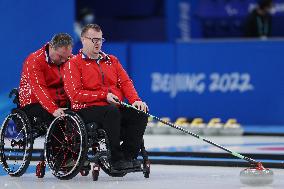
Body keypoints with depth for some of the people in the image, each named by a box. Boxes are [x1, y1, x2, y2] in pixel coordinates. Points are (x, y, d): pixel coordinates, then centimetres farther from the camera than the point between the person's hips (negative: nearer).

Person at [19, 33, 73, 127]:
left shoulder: (69, 59, 7)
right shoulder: (35, 60, -13)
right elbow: (38, 88, -25)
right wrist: (53, 109, -40)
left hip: (61, 103, 5)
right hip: (34, 103, -5)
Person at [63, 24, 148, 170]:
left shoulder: (111, 60, 21)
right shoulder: (73, 64, 1)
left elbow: (125, 82, 13)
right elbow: (75, 94, -9)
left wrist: (135, 100, -7)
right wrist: (104, 95, -14)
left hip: (116, 107, 6)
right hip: (86, 109, -6)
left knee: (140, 114, -19)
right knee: (111, 112, -36)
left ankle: (128, 155, -15)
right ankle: (116, 159, -30)